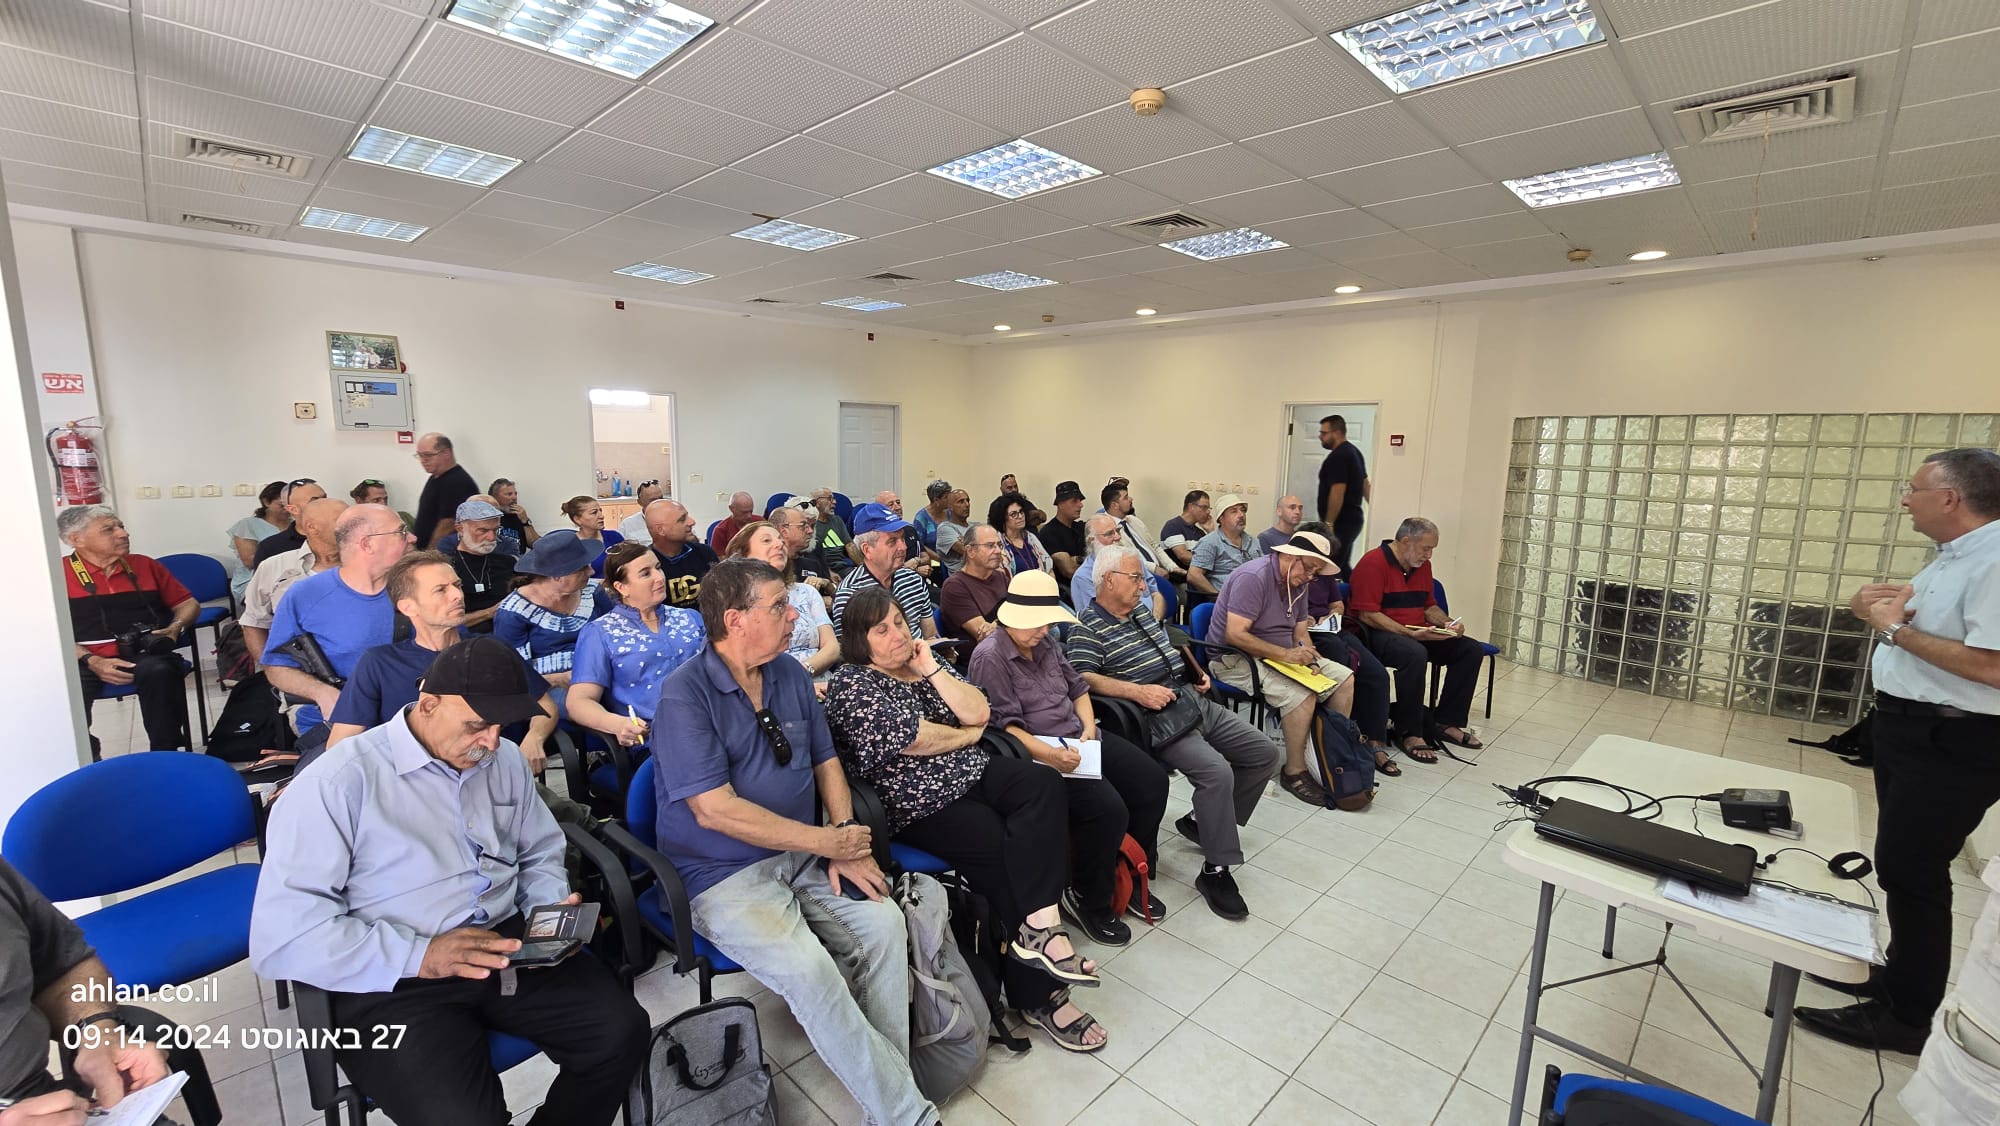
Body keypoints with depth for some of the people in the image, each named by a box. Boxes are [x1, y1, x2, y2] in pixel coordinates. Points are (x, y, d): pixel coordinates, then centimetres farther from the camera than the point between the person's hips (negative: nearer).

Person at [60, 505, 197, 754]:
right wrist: (91, 661, -16)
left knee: (158, 670, -33)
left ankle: (166, 755, -24)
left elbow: (188, 603, 22)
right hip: (86, 661, -1)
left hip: (145, 654, 1)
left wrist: (175, 628, 0)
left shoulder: (144, 565, 16)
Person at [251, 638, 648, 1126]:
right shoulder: (338, 783, -11)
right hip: (394, 983, -5)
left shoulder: (506, 760, 7)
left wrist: (552, 911, -4)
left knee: (621, 1031, -12)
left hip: (509, 948, 5)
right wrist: (419, 956, -22)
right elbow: (281, 936, -14)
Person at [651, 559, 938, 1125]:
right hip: (724, 876, -6)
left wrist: (849, 842, -4)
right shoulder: (684, 695, -16)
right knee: (808, 968, -26)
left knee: (884, 921, -16)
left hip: (805, 856, 6)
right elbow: (715, 811, -22)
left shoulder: (790, 675, 5)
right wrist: (826, 841, -18)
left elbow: (826, 761, 12)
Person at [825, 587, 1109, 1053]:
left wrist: (931, 669, -4)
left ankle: (1040, 926, -27)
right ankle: (1039, 994, -10)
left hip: (970, 774, 7)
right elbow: (915, 739, -15)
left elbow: (978, 712, 4)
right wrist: (969, 735, 2)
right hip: (920, 804, -6)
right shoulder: (852, 685, -7)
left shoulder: (922, 662, 14)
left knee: (1043, 783, -20)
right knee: (1004, 849, -22)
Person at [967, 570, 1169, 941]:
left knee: (1152, 779, -3)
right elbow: (1004, 725, -18)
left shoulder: (1045, 643, 13)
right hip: (1038, 755, -9)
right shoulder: (989, 657, -13)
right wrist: (1049, 755, -28)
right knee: (1108, 809, -26)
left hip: (1079, 740, 9)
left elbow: (1077, 687, 20)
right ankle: (1087, 901, 0)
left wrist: (1089, 727, 3)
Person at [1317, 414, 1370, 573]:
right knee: (1343, 567, 17)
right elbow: (1365, 485, 22)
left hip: (1341, 522, -11)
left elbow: (1337, 493, -22)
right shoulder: (1354, 451, 17)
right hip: (1353, 518, 11)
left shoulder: (1337, 457, -16)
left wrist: (1328, 524, -20)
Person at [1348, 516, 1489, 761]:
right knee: (1415, 654, -37)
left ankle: (1446, 722, 4)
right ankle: (1408, 733, -25)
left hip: (1418, 633, 9)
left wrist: (1449, 623, 2)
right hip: (1376, 633, -9)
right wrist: (1410, 633, -26)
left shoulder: (1422, 565, 12)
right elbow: (1367, 615, -21)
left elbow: (1429, 606, 22)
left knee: (1471, 650, -1)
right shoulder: (1373, 563, -15)